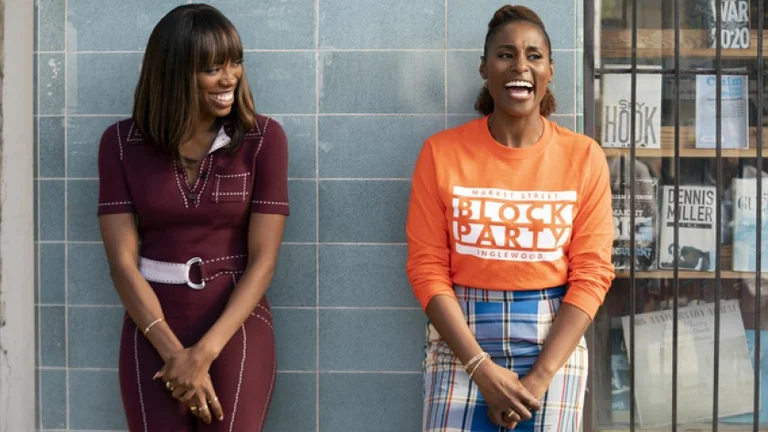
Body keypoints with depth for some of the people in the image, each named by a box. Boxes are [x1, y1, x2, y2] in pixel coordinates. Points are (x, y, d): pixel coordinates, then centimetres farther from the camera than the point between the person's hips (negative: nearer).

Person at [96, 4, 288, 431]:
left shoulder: (263, 137, -5)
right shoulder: (122, 142, -1)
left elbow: (263, 260, -9)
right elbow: (123, 260, -6)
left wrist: (203, 354, -16)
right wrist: (174, 353, -15)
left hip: (236, 328, -1)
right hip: (152, 330, 1)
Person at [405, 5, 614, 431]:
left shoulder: (584, 156, 0)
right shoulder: (441, 153, -2)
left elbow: (591, 273, -3)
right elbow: (427, 268, -4)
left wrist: (540, 377, -12)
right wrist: (482, 368, -13)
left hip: (554, 341, 1)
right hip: (461, 338, 0)